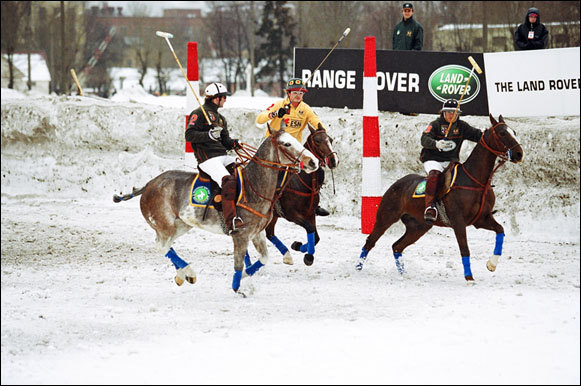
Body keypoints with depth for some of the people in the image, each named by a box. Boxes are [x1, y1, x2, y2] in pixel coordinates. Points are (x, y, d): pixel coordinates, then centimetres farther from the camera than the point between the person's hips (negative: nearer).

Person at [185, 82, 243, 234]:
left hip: (223, 156, 9)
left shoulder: (220, 118, 27)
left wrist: (234, 143, -1)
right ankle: (230, 223, -39)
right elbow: (189, 135, -10)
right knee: (228, 181, -30)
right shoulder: (199, 114, 0)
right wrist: (209, 135, -23)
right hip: (207, 158, -9)